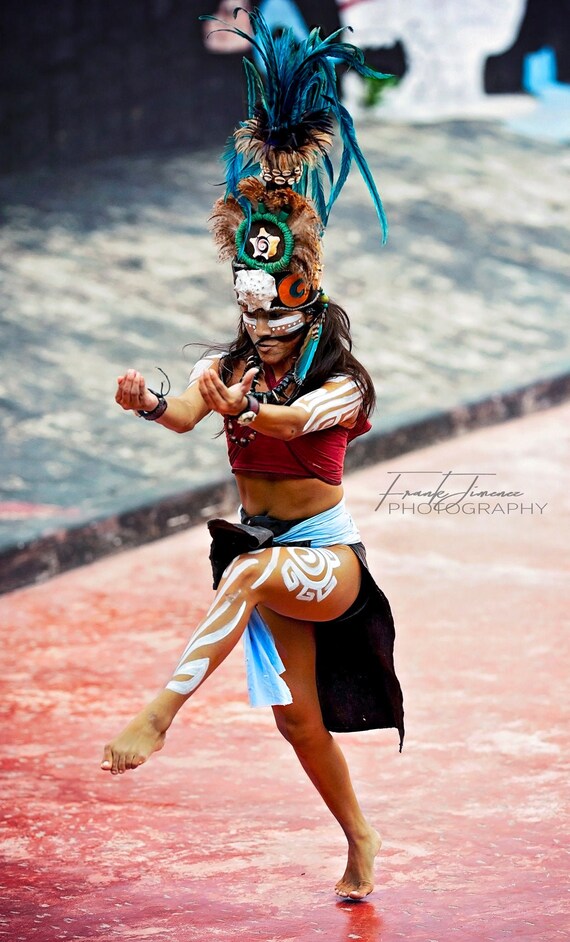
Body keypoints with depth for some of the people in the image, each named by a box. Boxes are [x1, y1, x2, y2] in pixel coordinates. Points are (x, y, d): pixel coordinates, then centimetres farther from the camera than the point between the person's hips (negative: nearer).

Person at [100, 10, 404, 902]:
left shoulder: (340, 384, -12)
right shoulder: (229, 367, 1)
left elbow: (293, 420, -35)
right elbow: (187, 415, -20)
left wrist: (243, 408, -55)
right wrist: (149, 403, -43)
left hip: (329, 557, -6)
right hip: (264, 548, 6)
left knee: (248, 571, -38)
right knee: (297, 716, 7)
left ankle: (159, 714, -46)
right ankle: (360, 841, 28)